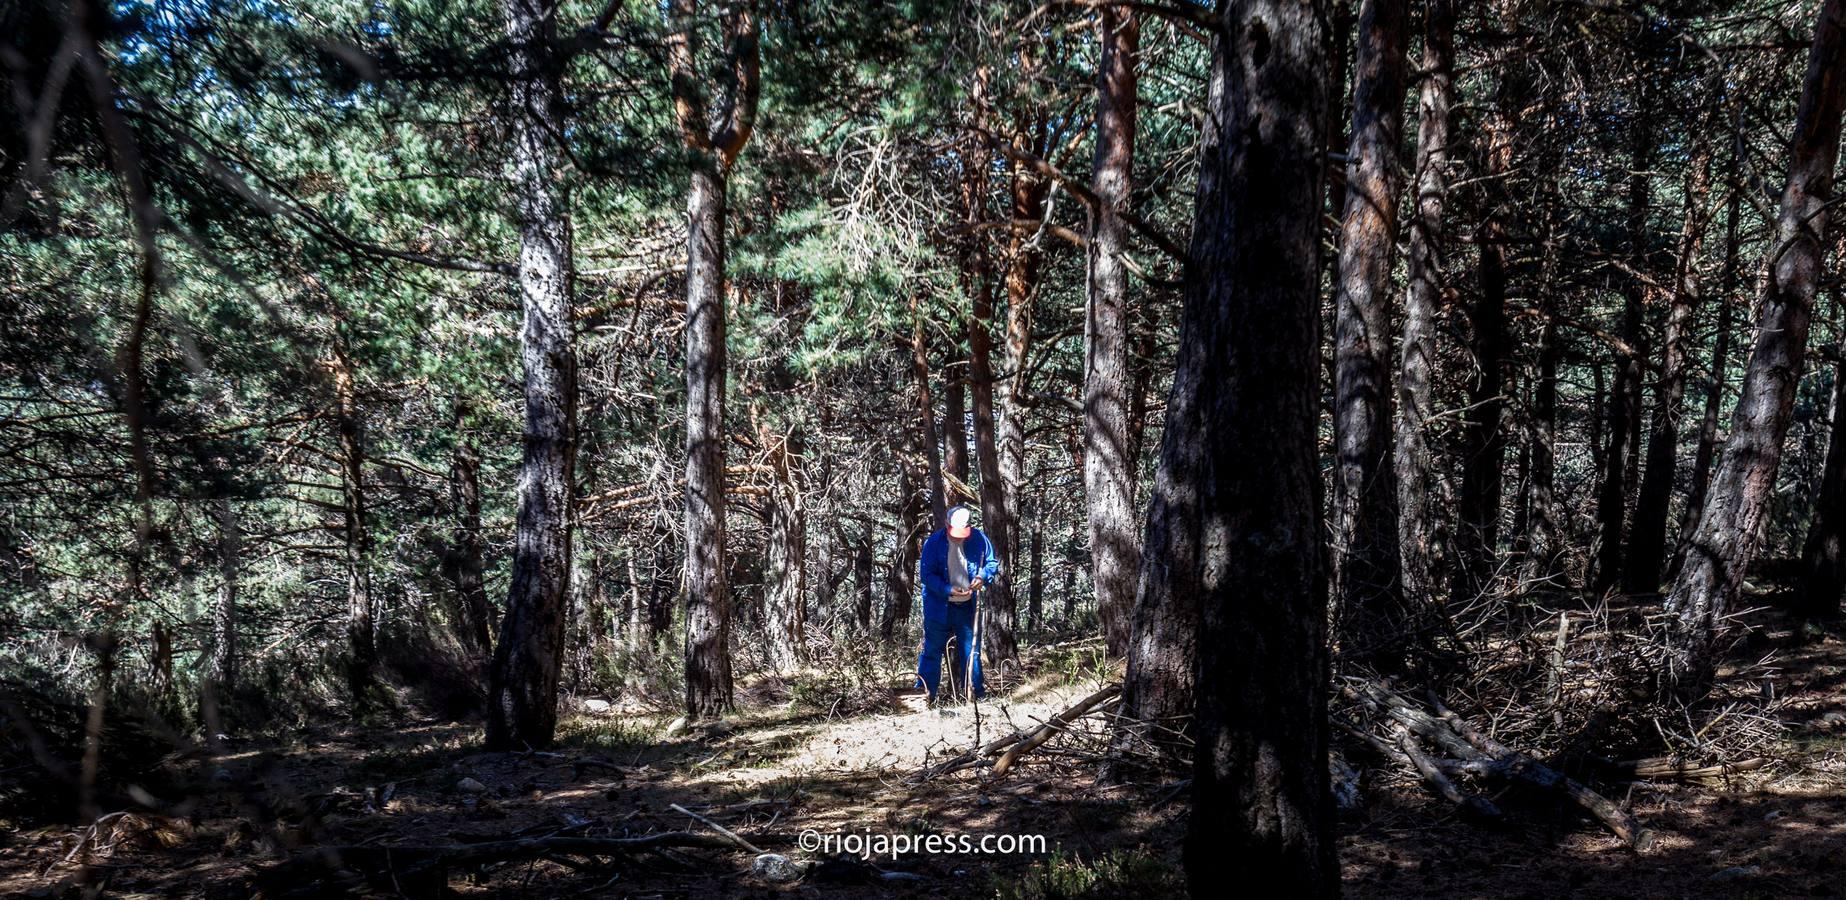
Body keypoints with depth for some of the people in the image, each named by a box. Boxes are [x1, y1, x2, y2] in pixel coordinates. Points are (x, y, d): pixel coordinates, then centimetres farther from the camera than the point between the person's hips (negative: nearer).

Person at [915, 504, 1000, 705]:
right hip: (939, 607, -3)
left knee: (971, 651, 12)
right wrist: (948, 590, -26)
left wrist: (983, 577, -16)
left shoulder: (979, 540, -6)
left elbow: (992, 562, 6)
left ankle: (978, 694, 22)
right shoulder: (934, 543, -14)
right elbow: (926, 574, -13)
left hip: (968, 607, 3)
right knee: (932, 651, 2)